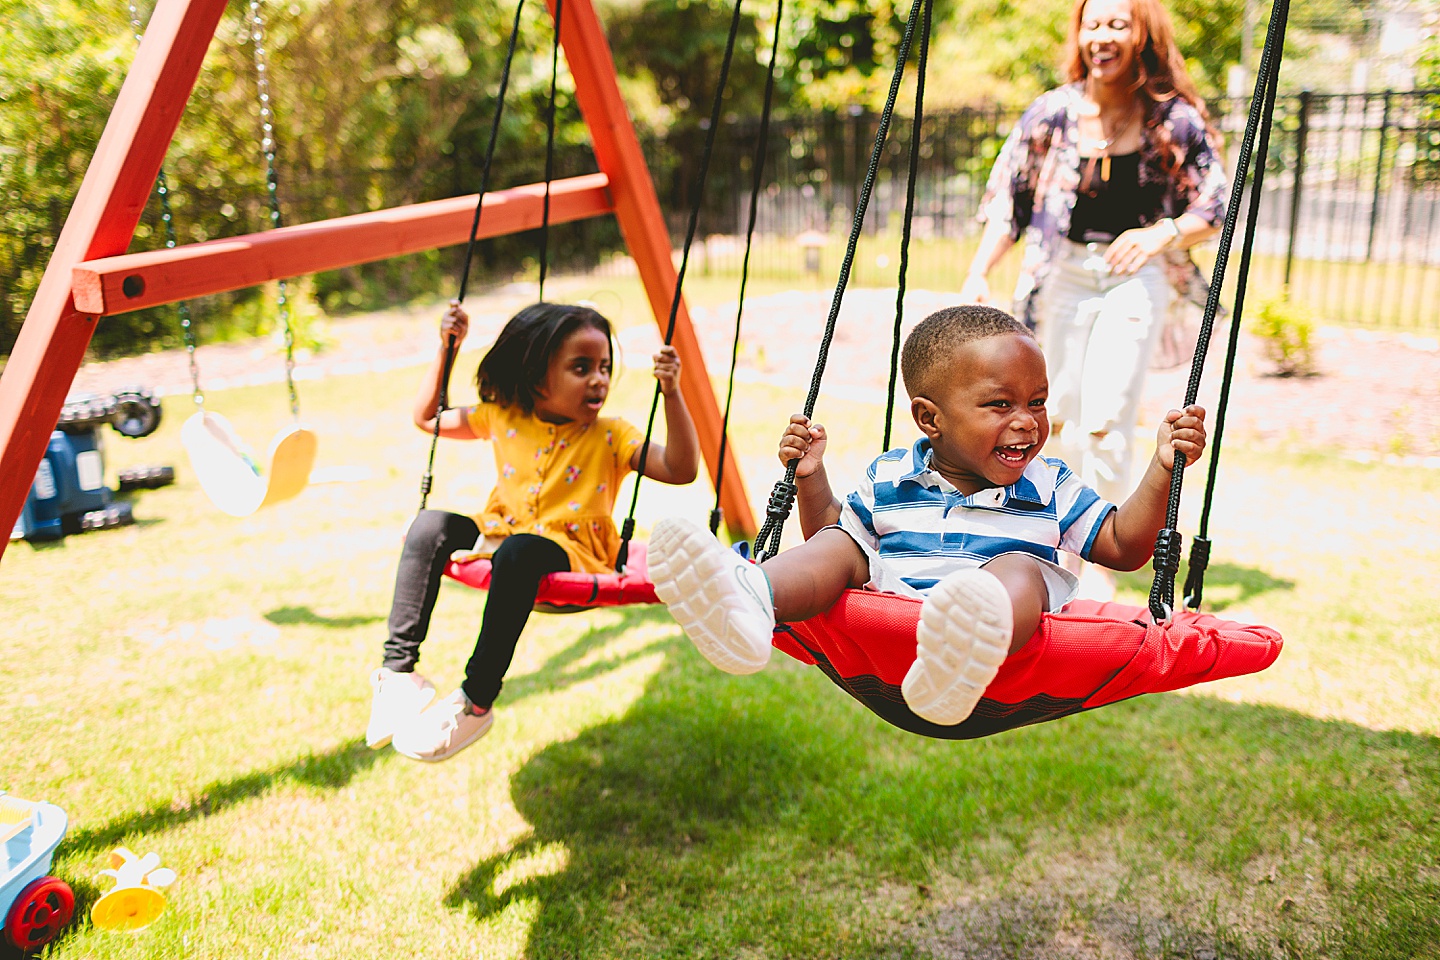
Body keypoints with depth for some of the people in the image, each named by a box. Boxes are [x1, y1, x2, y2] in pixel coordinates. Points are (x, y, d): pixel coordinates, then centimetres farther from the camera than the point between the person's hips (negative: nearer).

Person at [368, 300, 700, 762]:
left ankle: (476, 701, -30)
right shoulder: (503, 419, 9)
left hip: (570, 556, -5)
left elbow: (681, 470, -15)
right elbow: (425, 417, 19)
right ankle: (398, 670, -18)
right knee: (431, 525, -21)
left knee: (518, 551, -38)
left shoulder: (610, 436, -2)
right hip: (500, 533, 5)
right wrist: (446, 351, 10)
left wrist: (671, 394, -23)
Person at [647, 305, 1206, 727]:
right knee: (838, 547, -16)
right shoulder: (889, 480, 15)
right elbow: (831, 538, 24)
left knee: (1020, 568, -29)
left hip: (1006, 644, -1)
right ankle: (748, 605, -51)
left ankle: (957, 664, -66)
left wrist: (1162, 470, 3)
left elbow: (1125, 547, 13)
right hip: (882, 615, 2)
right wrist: (810, 478, 11)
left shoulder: (1050, 488, 15)